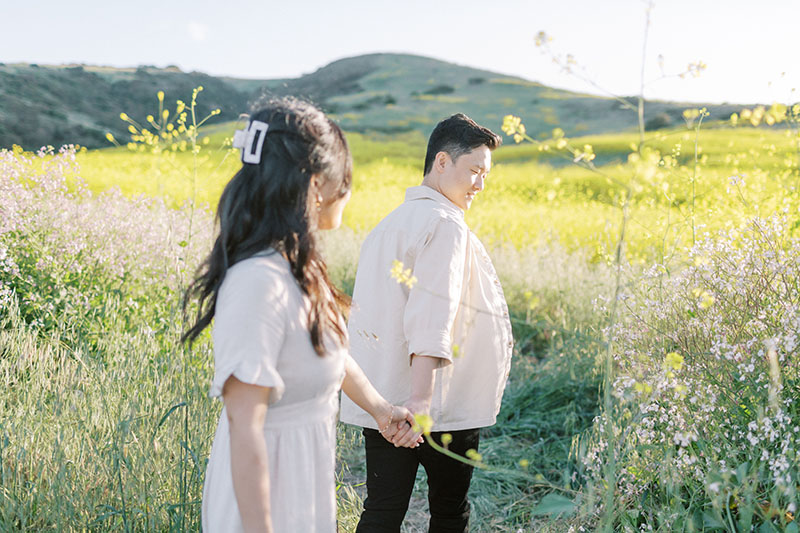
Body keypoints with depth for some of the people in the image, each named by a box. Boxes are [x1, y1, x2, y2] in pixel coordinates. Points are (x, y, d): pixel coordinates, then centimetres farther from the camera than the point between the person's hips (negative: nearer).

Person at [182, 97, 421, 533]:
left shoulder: (295, 265, 1)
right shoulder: (260, 283, -28)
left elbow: (329, 348, 17)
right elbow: (244, 424, -27)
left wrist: (379, 407, 24)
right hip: (268, 496, -9)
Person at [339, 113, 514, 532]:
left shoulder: (389, 223, 13)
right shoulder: (445, 226, -15)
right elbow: (430, 320, -25)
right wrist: (420, 399, -29)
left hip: (379, 401, 7)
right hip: (443, 409, -7)